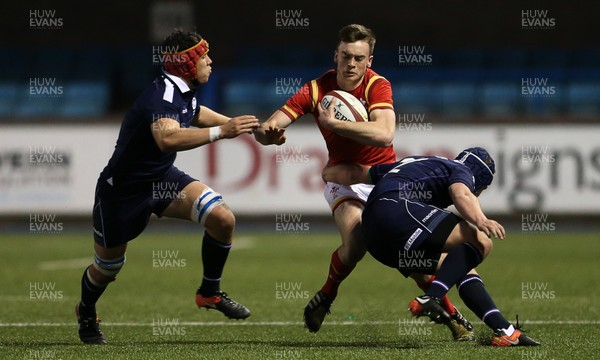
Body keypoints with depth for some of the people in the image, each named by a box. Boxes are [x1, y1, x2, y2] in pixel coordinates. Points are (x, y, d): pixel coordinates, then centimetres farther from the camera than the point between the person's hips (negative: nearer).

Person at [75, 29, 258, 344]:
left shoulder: (185, 93, -1)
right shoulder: (162, 94, -29)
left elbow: (197, 115, 25)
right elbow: (167, 138, -50)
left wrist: (237, 124, 21)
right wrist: (221, 132, -53)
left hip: (162, 178, 7)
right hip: (122, 189, -7)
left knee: (223, 219, -13)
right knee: (107, 266, 9)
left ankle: (210, 293, 7)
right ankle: (86, 312, 43)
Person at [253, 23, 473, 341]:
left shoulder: (377, 86, -17)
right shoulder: (316, 90, -13)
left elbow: (384, 134, -36)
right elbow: (266, 130, -17)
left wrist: (332, 123, -39)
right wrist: (267, 132, -41)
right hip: (344, 176, 0)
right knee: (355, 244, -27)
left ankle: (451, 314, 6)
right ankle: (324, 299, 1)